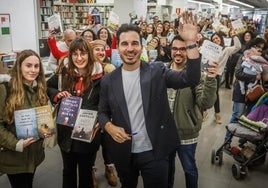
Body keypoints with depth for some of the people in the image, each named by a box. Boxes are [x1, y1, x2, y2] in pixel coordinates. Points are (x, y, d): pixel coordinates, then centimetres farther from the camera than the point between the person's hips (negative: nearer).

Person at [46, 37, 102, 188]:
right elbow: (46, 87, 12)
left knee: (86, 171, 19)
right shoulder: (63, 74, -3)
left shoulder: (99, 76, -12)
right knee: (68, 170, 24)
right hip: (66, 133, 3)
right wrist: (57, 95, -8)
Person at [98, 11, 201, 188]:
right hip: (123, 152, 3)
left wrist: (191, 42, -27)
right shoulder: (108, 80, -1)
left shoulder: (157, 71, -6)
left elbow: (191, 79, -18)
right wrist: (109, 127, -15)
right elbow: (102, 112, 6)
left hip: (154, 152, -2)